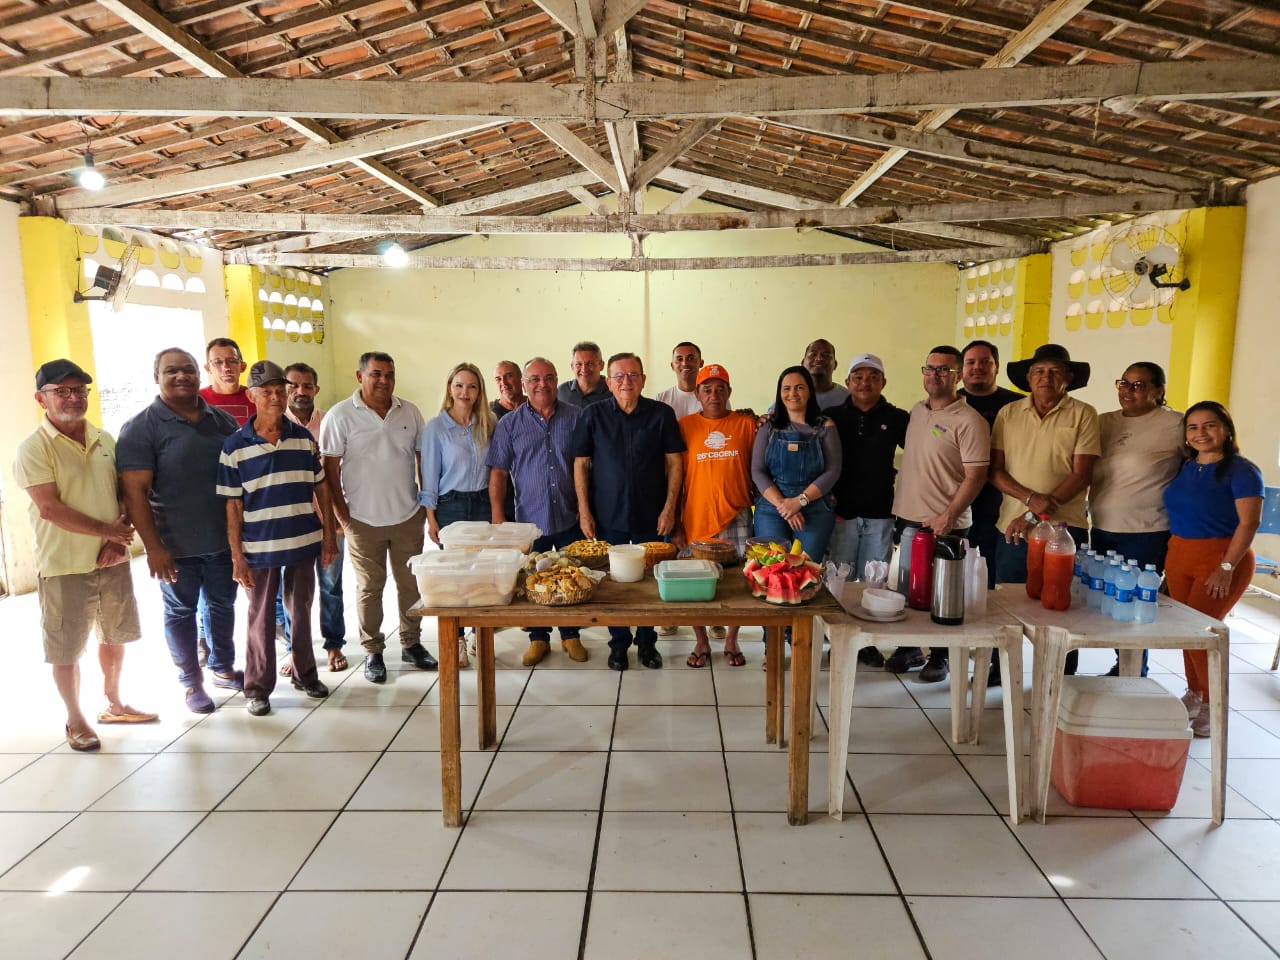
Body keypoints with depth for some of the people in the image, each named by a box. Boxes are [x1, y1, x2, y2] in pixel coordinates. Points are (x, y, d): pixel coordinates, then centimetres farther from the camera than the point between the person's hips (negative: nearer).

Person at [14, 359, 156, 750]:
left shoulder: (105, 440, 6)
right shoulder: (34, 449, -12)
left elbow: (124, 494, 7)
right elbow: (50, 509, -19)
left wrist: (119, 540, -8)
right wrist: (108, 530, -15)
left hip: (113, 561, 6)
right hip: (64, 567, -5)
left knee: (115, 636, 18)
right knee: (66, 650, 7)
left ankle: (113, 704, 37)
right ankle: (75, 719, 25)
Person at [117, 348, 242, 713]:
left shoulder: (222, 420, 5)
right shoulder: (140, 428, -9)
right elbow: (135, 492, -14)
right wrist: (154, 546, -19)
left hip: (223, 539, 4)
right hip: (176, 545, -4)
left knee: (223, 604, 17)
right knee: (180, 612, 11)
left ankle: (222, 668, 36)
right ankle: (191, 682, 26)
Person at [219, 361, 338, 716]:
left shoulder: (304, 438, 2)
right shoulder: (235, 446, -6)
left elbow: (320, 489, 8)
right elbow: (232, 506, -5)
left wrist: (328, 535, 5)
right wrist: (237, 557, -6)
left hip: (304, 543, 3)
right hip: (259, 549, -2)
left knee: (301, 612, 16)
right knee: (261, 619, 8)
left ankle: (305, 674, 32)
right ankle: (257, 689, 22)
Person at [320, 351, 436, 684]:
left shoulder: (409, 413, 5)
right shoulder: (340, 415, -6)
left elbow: (424, 457, 12)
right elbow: (330, 470, -6)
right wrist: (342, 515, -9)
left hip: (408, 516, 3)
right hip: (364, 519, -3)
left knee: (412, 583, 11)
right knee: (369, 588, 7)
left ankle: (412, 644, 27)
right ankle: (373, 652, 21)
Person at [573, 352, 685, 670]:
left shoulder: (662, 414, 0)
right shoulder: (592, 415, 1)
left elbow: (674, 462, 1)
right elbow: (580, 464, 2)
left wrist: (669, 507, -5)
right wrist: (584, 510, -3)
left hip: (651, 516, 0)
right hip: (608, 516, 0)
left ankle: (647, 642, 25)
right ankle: (619, 642, 24)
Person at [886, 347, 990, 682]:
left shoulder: (969, 421, -12)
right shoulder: (917, 411, 10)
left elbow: (975, 476, -14)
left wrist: (949, 515, -23)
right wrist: (903, 506, 14)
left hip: (945, 525, -7)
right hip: (908, 518, 7)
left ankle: (939, 657, 20)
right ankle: (910, 648, 30)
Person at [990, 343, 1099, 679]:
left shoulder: (1083, 414, -2)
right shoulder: (1008, 414, 6)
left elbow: (1081, 475, -7)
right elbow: (996, 471, 3)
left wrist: (1034, 516, -13)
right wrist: (1031, 498, -15)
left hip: (1064, 526, -2)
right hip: (1013, 526, 2)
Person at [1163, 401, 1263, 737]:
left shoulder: (1241, 470, -9)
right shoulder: (1184, 468, 9)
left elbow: (1249, 522, -15)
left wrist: (1227, 567, -20)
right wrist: (1170, 556, 8)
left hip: (1221, 558, -6)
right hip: (1179, 557, 6)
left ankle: (1212, 706, 10)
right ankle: (1194, 695, 27)